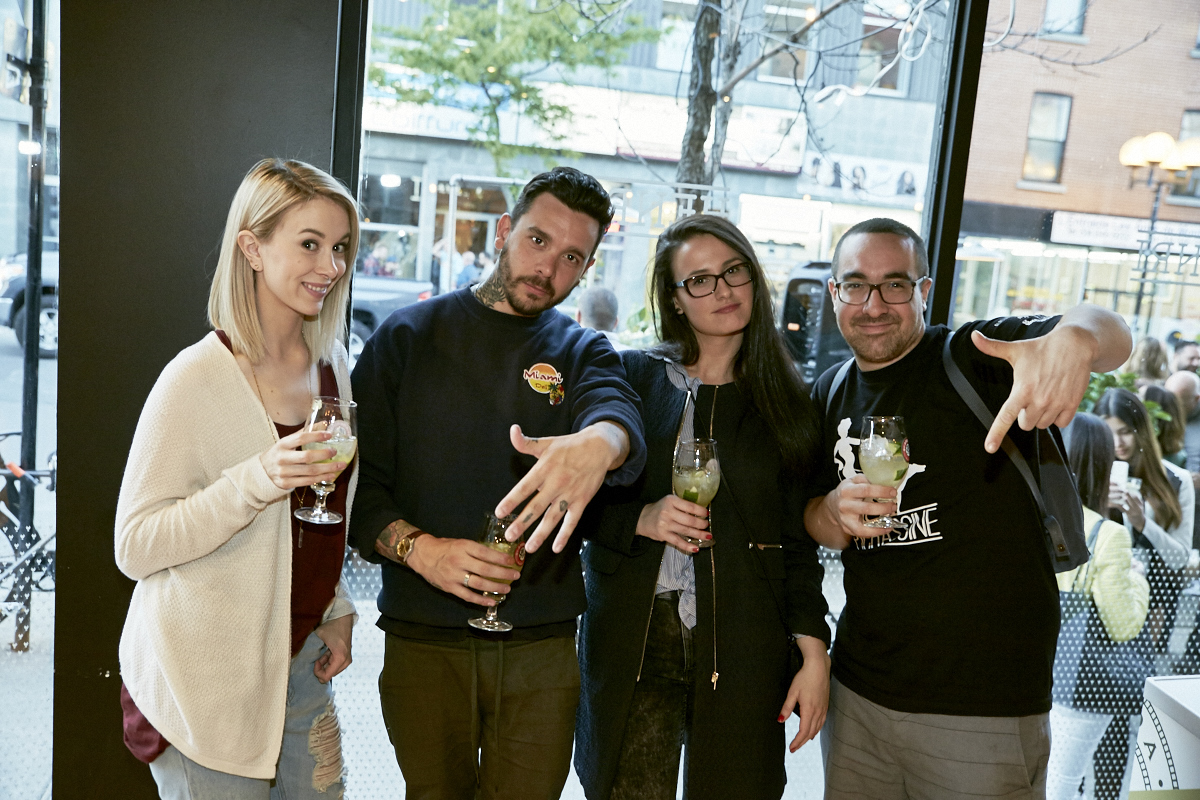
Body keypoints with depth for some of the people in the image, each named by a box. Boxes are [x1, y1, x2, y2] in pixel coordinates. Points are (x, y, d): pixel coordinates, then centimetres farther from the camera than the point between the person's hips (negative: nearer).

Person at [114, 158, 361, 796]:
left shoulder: (331, 365, 5)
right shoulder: (197, 379, -17)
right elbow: (134, 546, -18)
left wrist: (335, 612, 12)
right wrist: (256, 481, -30)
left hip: (301, 664, 6)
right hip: (206, 682, -6)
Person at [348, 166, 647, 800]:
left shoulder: (583, 353, 6)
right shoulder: (407, 336, 3)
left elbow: (619, 412, -18)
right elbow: (356, 477, -2)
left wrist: (598, 444, -42)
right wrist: (416, 547, -20)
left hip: (543, 647, 1)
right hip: (423, 643, -1)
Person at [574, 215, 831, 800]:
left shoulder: (788, 402, 6)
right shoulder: (633, 377, 4)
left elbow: (797, 541, 6)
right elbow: (584, 502, 5)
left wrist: (814, 654, 1)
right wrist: (641, 520, -14)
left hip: (743, 650, 1)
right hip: (633, 642, 0)